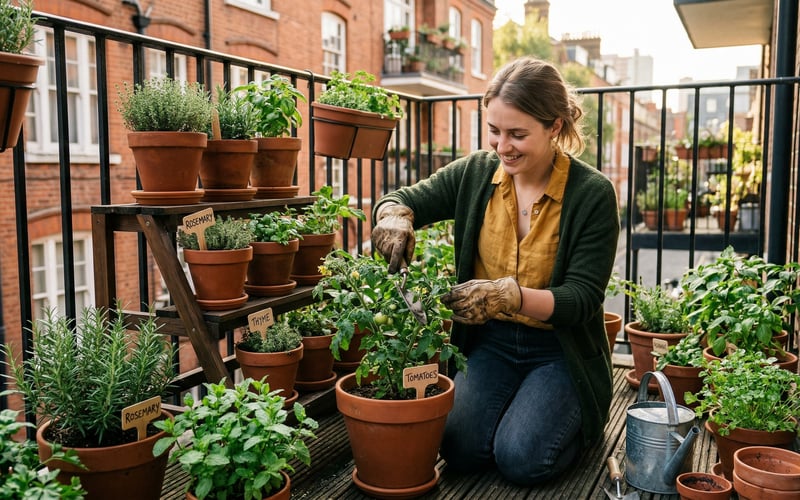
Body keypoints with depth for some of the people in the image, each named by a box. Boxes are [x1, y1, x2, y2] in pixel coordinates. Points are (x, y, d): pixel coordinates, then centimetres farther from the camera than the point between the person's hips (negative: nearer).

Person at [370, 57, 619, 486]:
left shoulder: (592, 193, -15)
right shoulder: (475, 173, -5)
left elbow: (582, 299, -17)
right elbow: (401, 200, 3)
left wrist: (509, 295, -36)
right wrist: (394, 217, -23)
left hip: (559, 351, -3)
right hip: (489, 343, 3)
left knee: (521, 459, -21)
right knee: (461, 451, -17)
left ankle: (577, 419, 12)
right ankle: (515, 407, 15)